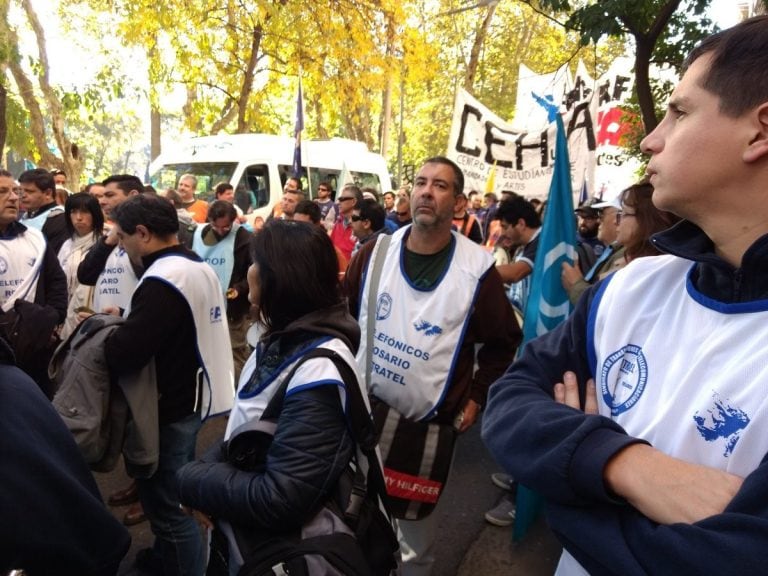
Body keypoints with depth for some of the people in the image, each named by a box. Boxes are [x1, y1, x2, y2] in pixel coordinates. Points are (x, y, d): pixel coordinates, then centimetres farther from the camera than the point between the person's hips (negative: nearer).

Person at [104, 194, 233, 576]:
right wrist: (127, 319, 5)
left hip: (169, 409, -10)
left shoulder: (163, 280, -24)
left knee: (167, 502, 4)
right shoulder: (200, 267, 7)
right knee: (173, 494, 25)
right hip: (190, 398, 10)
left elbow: (123, 355, -30)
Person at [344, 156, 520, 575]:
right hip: (365, 405, 3)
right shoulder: (376, 251, -5)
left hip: (433, 419, -2)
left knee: (417, 511, 17)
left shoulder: (477, 268, -13)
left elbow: (502, 341, -1)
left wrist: (476, 397, -4)